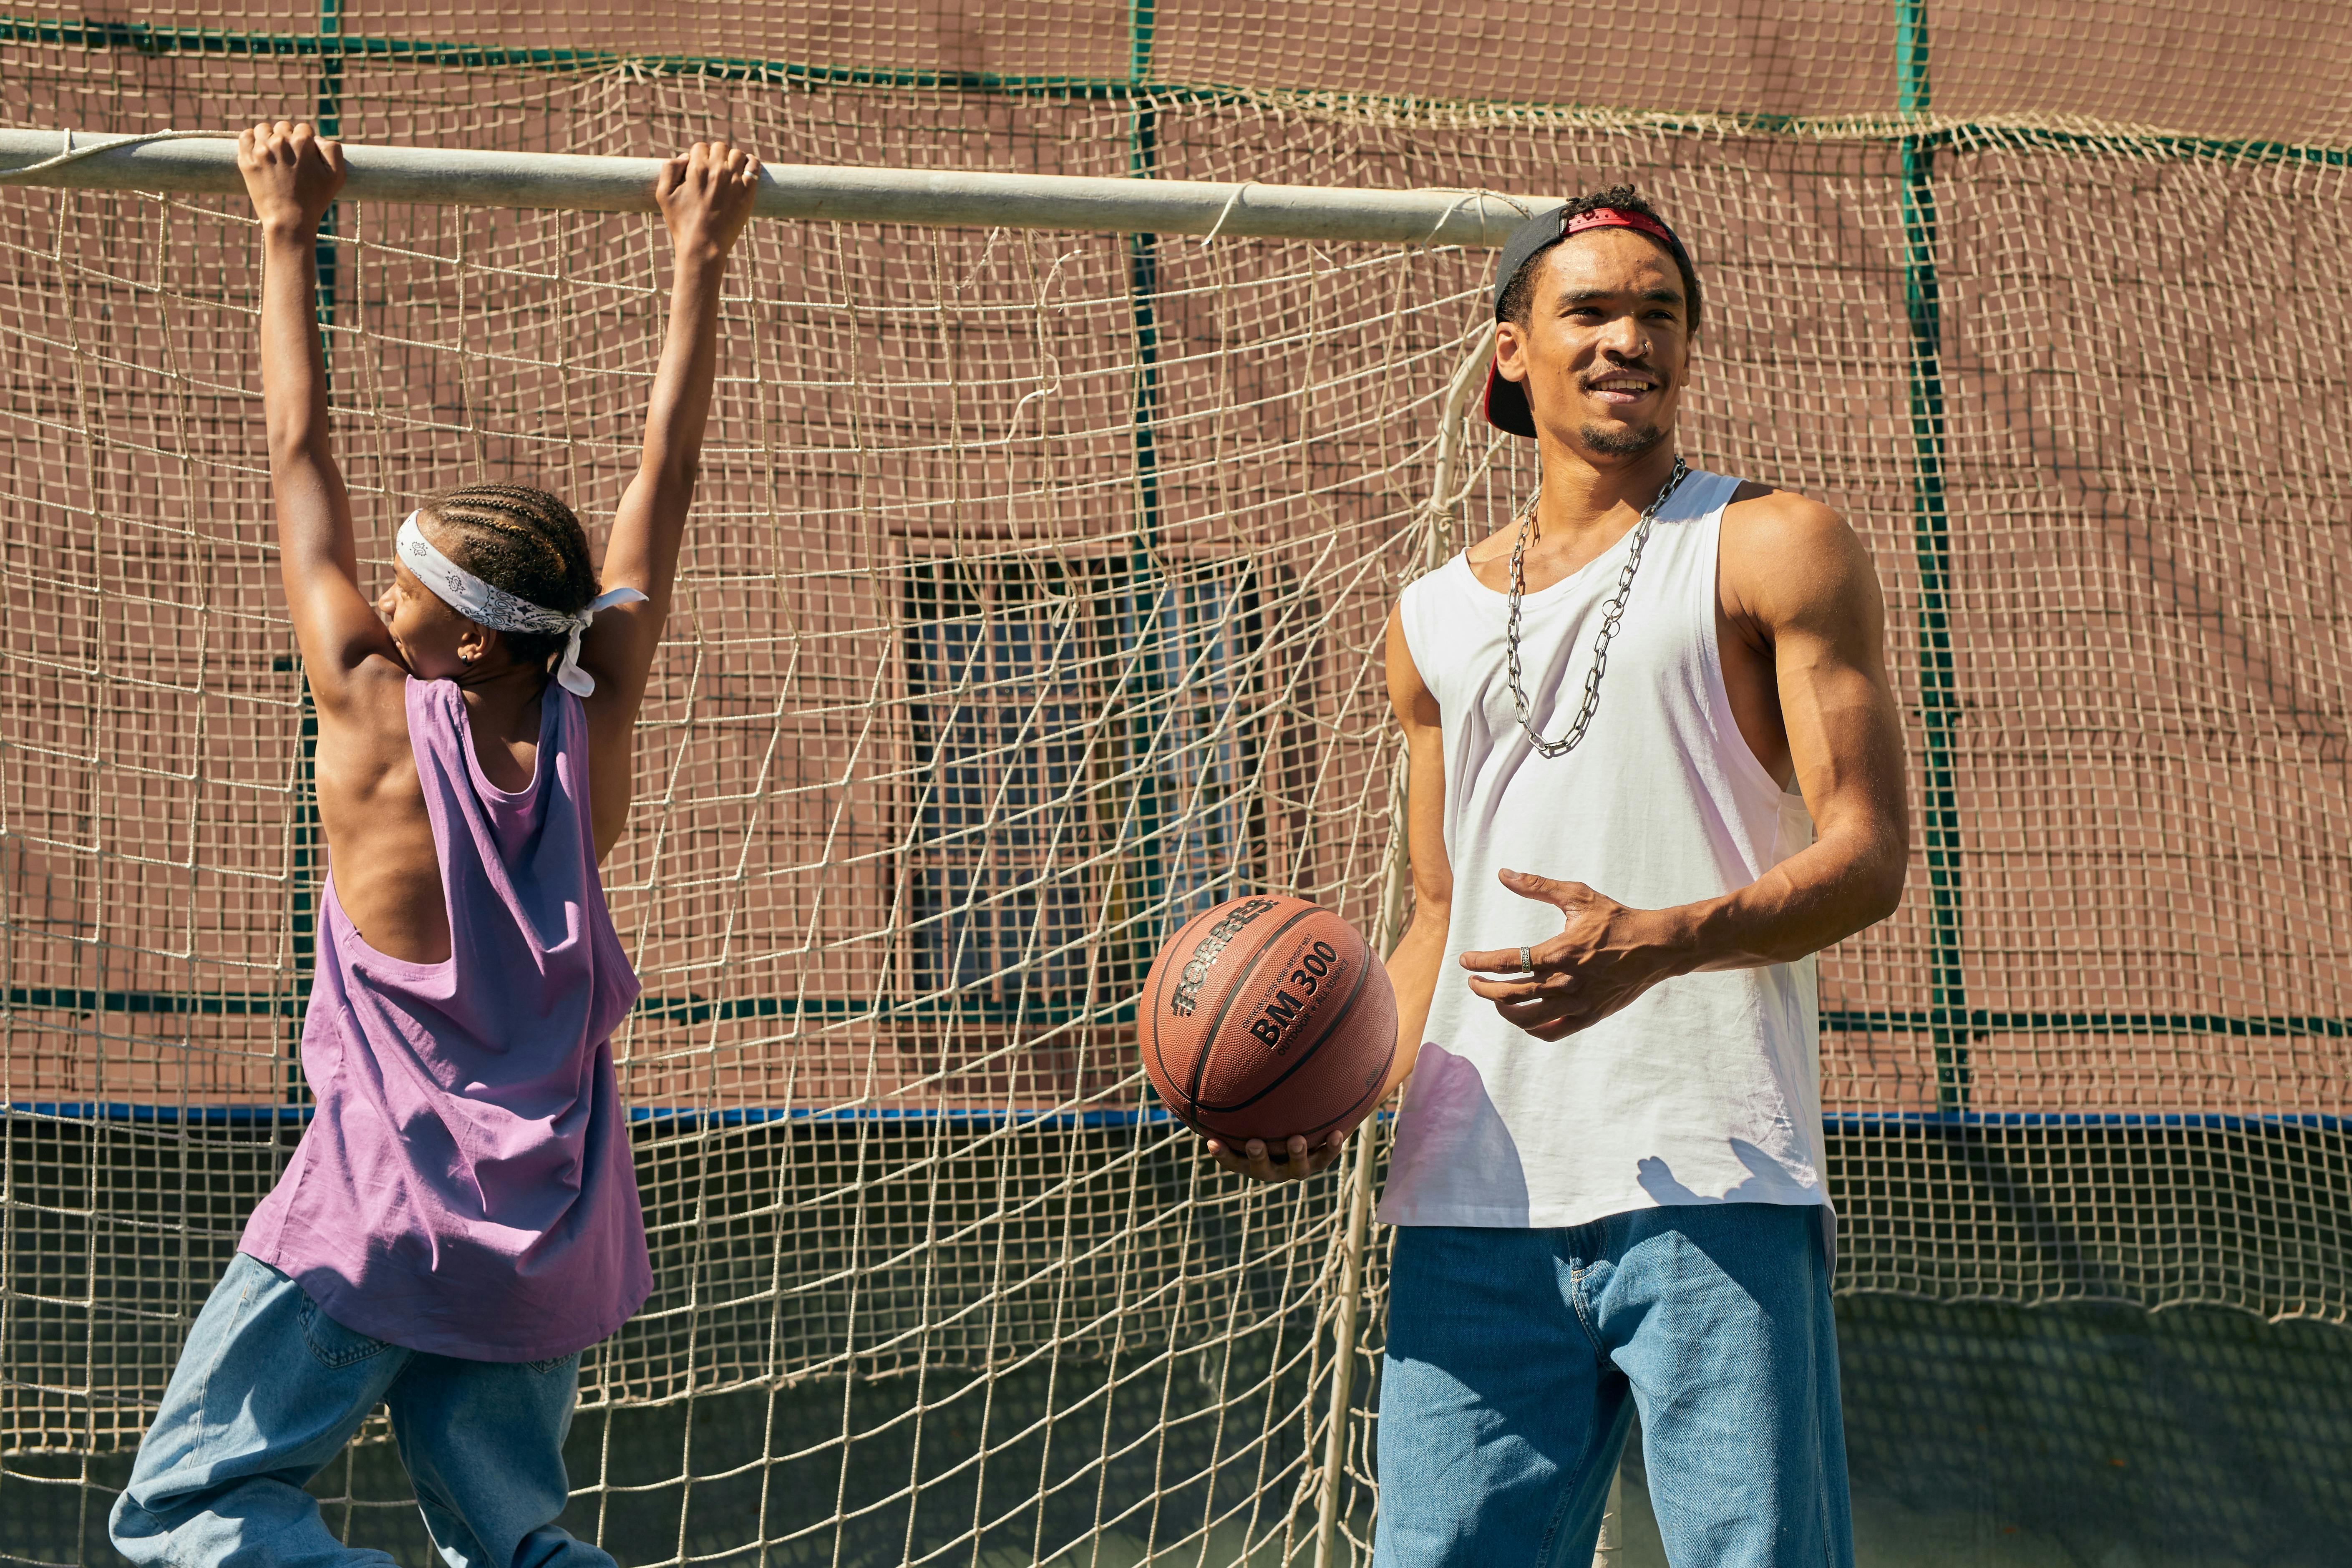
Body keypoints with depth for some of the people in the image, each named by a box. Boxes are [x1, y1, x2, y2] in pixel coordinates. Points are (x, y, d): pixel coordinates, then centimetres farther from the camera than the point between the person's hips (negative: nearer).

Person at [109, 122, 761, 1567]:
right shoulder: (594, 727, -1)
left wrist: (289, 233, 6)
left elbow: (302, 457, -2)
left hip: (382, 1216, -5)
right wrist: (700, 254, 12)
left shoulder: (375, 717, -9)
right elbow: (668, 473, 6)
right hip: (551, 1234, 5)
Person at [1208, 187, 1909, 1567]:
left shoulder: (1773, 548, 6)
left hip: (1710, 1186, -4)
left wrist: (1659, 943, -20)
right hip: (1474, 1201, 4)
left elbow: (1869, 853, -3)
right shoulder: (1436, 620, 21)